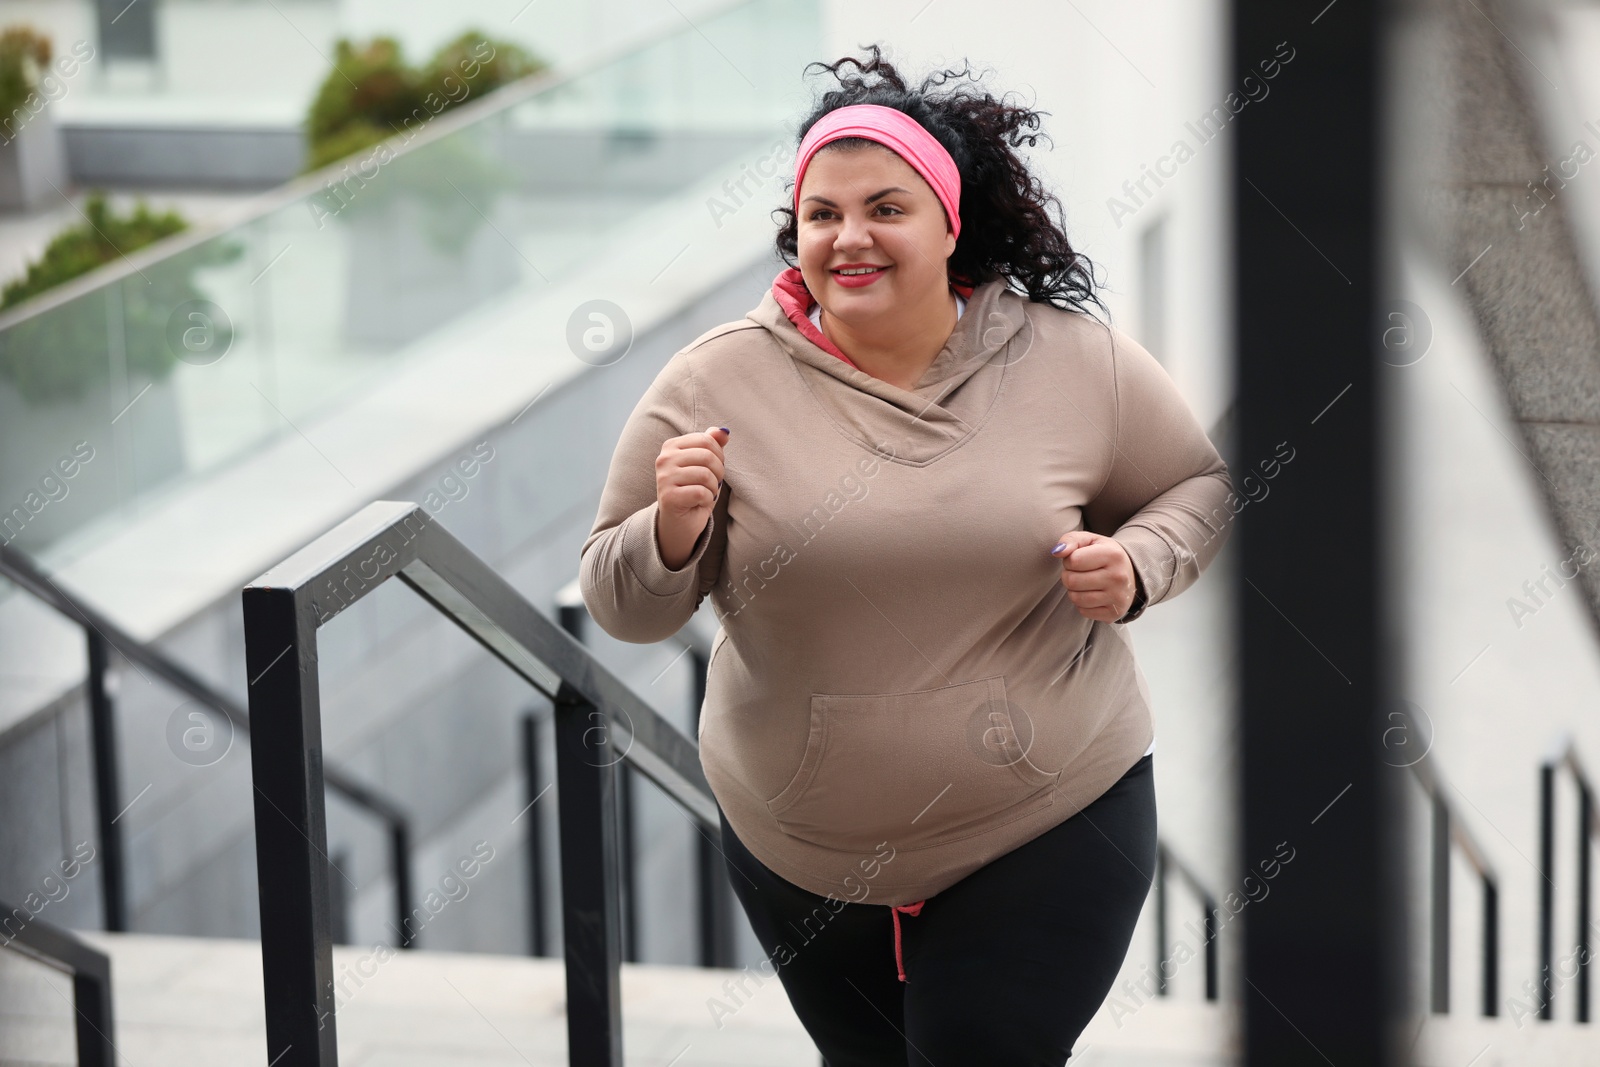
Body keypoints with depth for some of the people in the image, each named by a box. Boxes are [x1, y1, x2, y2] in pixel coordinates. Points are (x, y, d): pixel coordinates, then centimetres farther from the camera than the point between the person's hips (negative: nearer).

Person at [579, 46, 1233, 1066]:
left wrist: (1135, 568, -12)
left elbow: (1199, 484, 8)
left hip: (1051, 828, -2)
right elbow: (624, 608, -3)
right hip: (801, 853, 2)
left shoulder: (1076, 360, -7)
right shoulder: (715, 384, -8)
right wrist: (673, 534, -24)